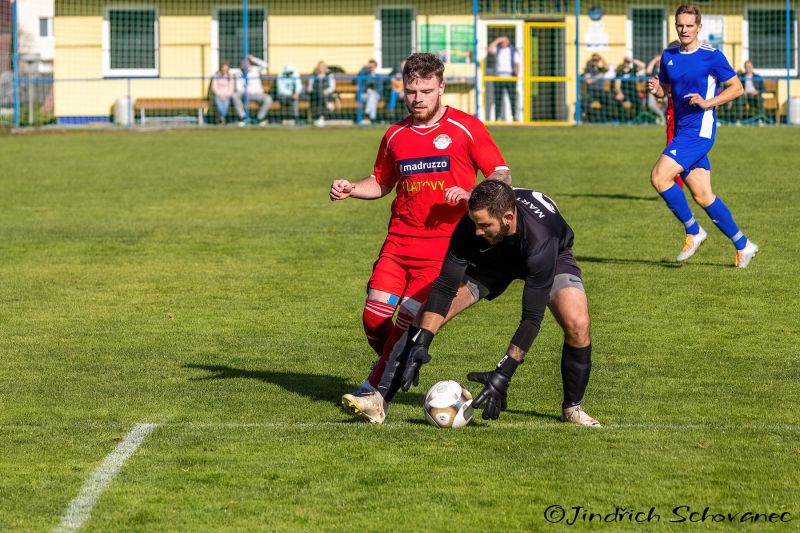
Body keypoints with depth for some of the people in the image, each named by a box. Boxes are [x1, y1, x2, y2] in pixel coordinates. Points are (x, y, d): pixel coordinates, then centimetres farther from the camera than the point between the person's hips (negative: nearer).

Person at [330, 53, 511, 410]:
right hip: (399, 240, 4)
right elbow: (381, 182, 26)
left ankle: (375, 389, 7)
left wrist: (469, 193, -19)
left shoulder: (466, 129, -2)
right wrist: (350, 190, 6)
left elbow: (502, 176, -1)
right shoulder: (395, 135, 12)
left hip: (443, 242, -4)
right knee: (374, 318, -5)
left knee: (408, 320, -9)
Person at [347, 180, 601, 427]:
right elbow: (445, 287, -26)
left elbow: (532, 317, -41)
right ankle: (380, 401, -9)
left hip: (552, 256, -3)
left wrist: (503, 374, -45)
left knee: (577, 324, -28)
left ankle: (572, 408, -3)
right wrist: (420, 344, -35)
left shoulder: (538, 239, -44)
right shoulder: (470, 225, -34)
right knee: (426, 315, -13)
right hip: (491, 258, 3)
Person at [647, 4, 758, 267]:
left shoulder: (712, 56, -7)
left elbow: (737, 87, -4)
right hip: (682, 130, 7)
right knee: (702, 196, 7)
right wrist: (656, 90, -2)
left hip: (699, 130, -7)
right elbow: (664, 89, 22)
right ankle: (742, 244, 18)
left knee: (659, 177, -18)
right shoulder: (669, 56, 11)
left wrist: (707, 103, -16)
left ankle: (693, 231, -4)